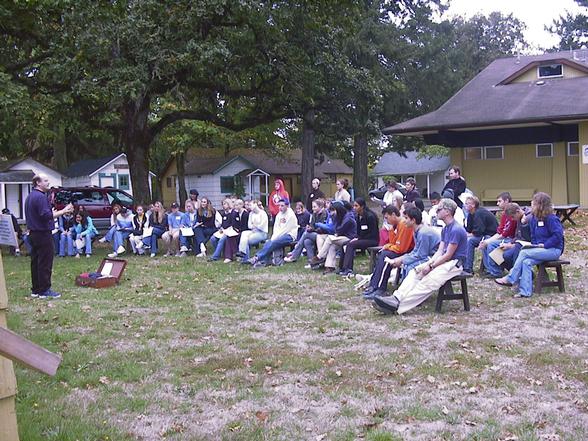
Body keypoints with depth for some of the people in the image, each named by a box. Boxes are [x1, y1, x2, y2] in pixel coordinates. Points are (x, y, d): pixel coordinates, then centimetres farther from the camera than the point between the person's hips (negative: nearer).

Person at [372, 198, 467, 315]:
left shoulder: (456, 230, -16)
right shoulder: (445, 229, 16)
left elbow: (448, 255, -17)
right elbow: (440, 251, 11)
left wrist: (431, 266, -15)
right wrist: (429, 263, -6)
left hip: (454, 263, -9)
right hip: (444, 260, 9)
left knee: (428, 282, -28)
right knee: (414, 272, -9)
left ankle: (397, 306, -40)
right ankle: (396, 298, -27)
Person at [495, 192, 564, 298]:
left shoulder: (551, 219, -15)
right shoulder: (534, 218, 10)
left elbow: (558, 235, -22)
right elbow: (533, 236, 18)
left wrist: (545, 245, -21)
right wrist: (534, 245, -1)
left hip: (554, 250, -8)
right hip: (542, 249, 8)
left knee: (524, 252, -22)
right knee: (526, 262, -20)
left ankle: (510, 279, -13)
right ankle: (525, 292, -23)